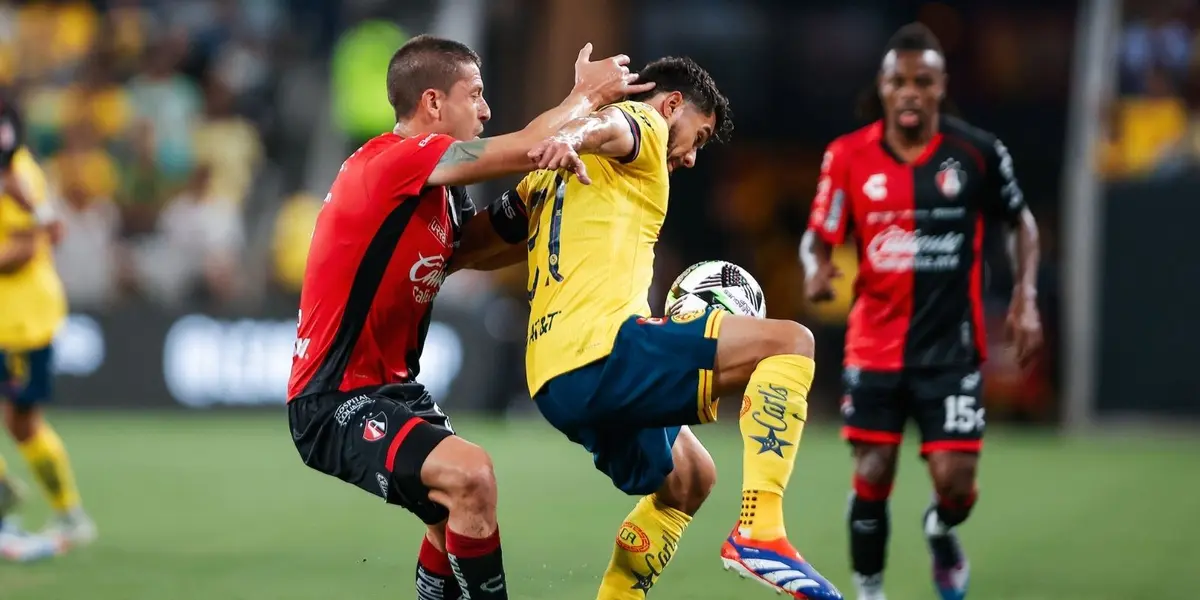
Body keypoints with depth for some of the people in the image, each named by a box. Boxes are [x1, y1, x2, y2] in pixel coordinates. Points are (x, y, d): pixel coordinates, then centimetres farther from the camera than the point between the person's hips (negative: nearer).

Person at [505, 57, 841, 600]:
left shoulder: (563, 173, 30)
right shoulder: (644, 124, 4)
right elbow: (607, 125, -20)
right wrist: (569, 139, -44)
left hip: (555, 379, 10)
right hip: (603, 350, -9)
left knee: (688, 478, 31)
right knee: (789, 343, -14)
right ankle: (759, 532, -28)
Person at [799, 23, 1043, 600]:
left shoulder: (978, 152, -6)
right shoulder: (849, 156, -5)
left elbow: (1021, 221, 9)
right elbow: (819, 235, 0)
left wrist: (1025, 297, -2)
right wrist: (816, 270, -23)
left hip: (952, 347, -1)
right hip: (875, 344, 1)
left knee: (954, 480, -7)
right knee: (872, 474, 0)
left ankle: (941, 531, 30)